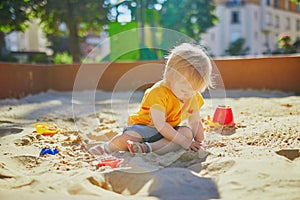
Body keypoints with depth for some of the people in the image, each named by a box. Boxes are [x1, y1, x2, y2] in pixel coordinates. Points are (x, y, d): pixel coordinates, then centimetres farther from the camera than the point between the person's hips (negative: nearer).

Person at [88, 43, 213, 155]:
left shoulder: (195, 98, -1)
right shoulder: (158, 92, -25)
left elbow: (195, 122, 11)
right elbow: (160, 124, -29)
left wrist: (199, 143, 0)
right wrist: (184, 142, -30)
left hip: (169, 131, 6)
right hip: (145, 126, -6)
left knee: (188, 132, -27)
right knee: (125, 138, -35)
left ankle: (147, 148, -38)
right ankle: (108, 147, -1)